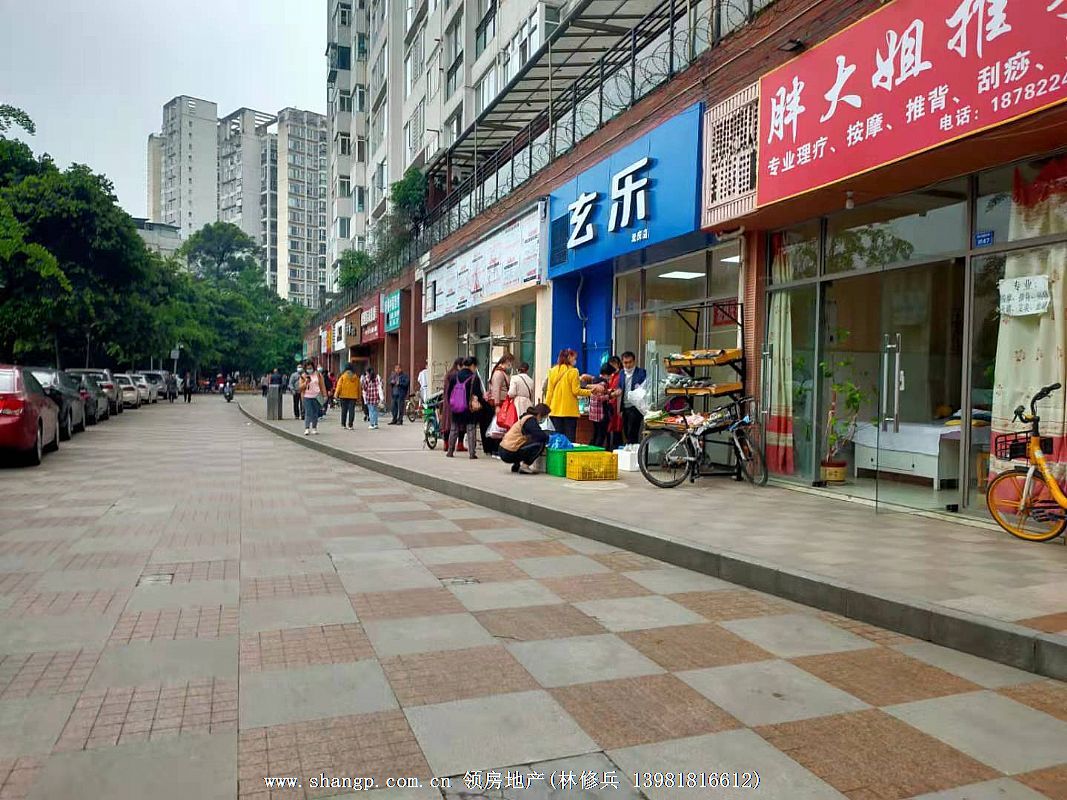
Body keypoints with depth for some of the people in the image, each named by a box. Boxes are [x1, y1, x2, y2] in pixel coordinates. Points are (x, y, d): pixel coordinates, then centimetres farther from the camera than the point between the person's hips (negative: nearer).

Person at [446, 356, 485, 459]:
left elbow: (448, 392, 7)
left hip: (456, 409, 4)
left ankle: (450, 451, 19)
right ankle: (472, 453, 0)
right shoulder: (474, 378, -13)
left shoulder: (454, 376, 1)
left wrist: (450, 403, 17)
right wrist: (482, 403, 2)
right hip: (470, 410, -4)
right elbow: (478, 394, -12)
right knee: (471, 430, 3)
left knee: (453, 430, 14)